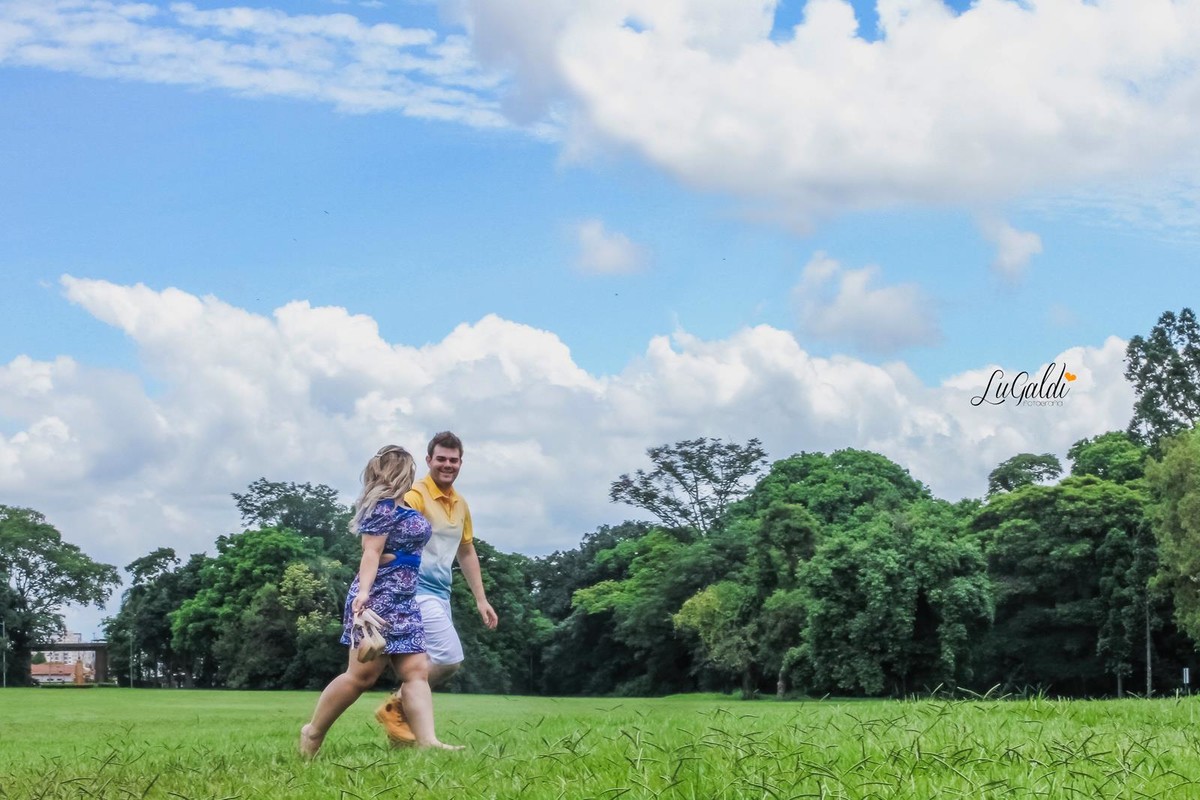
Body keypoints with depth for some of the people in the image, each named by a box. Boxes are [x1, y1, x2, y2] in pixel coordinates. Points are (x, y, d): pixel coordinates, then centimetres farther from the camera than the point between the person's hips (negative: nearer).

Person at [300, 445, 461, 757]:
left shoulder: (402, 507, 18)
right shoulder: (384, 505, -10)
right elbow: (371, 553, -18)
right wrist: (363, 591, -29)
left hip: (404, 601, 10)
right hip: (379, 597, -10)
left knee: (416, 672, -2)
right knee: (362, 674, -7)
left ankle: (426, 740, -11)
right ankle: (313, 733, 5)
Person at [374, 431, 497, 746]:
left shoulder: (461, 504, 13)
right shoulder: (415, 495, -13)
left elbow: (467, 552, 24)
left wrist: (481, 600, 21)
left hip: (441, 594, 9)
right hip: (416, 590, -9)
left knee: (427, 665, 8)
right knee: (449, 657, -16)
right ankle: (396, 709, -2)